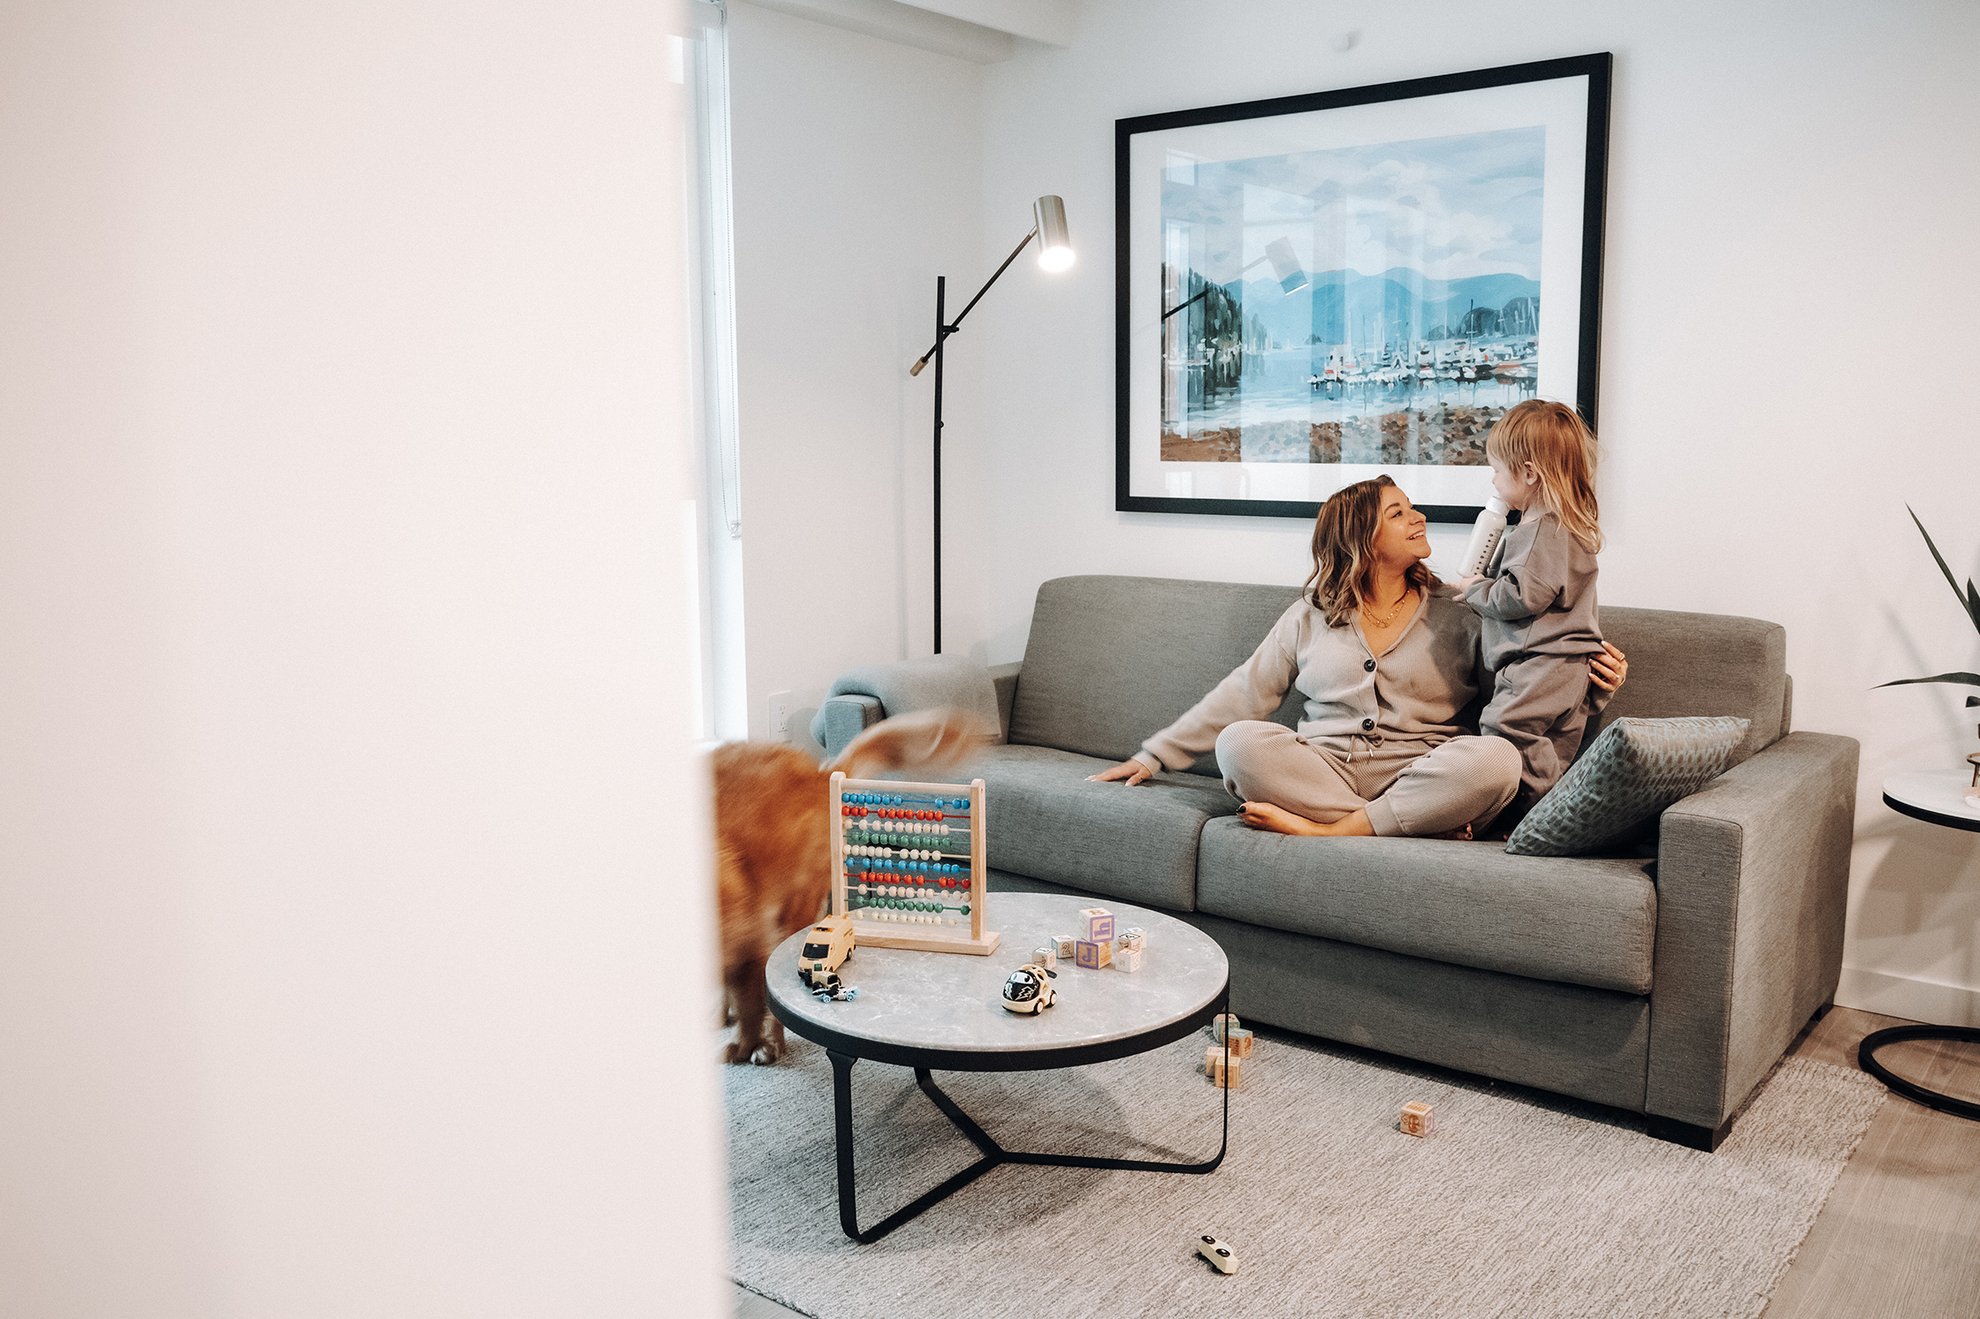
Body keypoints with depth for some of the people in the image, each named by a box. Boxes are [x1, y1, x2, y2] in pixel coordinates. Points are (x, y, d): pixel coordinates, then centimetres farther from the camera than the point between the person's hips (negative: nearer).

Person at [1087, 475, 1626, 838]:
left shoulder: (1457, 619, 14)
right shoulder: (1309, 618, 15)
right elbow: (1242, 695, 15)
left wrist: (1591, 677, -13)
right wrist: (1155, 755, 10)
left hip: (1420, 778, 0)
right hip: (1323, 769, 1)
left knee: (1495, 758, -31)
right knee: (1239, 742, -27)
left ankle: (1327, 830, -27)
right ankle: (1421, 827, -26)